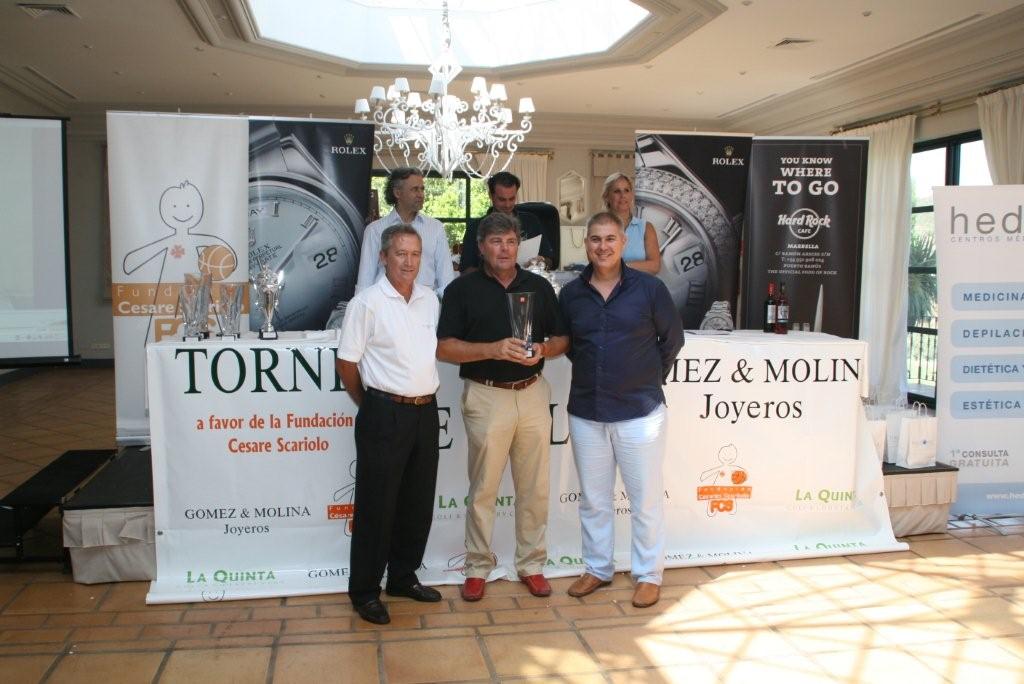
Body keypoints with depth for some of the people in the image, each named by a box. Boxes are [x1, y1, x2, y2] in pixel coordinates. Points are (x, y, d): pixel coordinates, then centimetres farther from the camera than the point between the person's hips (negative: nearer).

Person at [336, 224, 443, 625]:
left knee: (418, 502, 14)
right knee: (377, 505, 2)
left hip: (425, 411, 6)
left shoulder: (430, 300, 8)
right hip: (385, 414, -6)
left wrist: (423, 396, 14)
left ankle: (404, 577, 31)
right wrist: (370, 405, 3)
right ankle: (364, 592, 16)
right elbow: (346, 361, -6)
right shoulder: (368, 302, -9)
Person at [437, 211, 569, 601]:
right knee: (483, 488, 4)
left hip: (533, 393, 3)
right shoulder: (462, 289, 1)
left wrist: (544, 349, -10)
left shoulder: (539, 287, 10)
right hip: (486, 396, -3)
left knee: (534, 486, 9)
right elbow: (444, 348, -6)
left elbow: (562, 339, 12)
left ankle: (531, 564, 23)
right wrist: (493, 349, -19)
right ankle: (478, 567, 19)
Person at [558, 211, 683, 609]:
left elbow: (672, 338, 5)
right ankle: (597, 568, 30)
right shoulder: (571, 294, 3)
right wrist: (594, 372, 9)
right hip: (585, 412, 3)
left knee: (645, 498, 6)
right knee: (593, 499, 14)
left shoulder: (649, 288, -5)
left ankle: (649, 575, 20)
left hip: (639, 411, -3)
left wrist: (651, 377, 7)